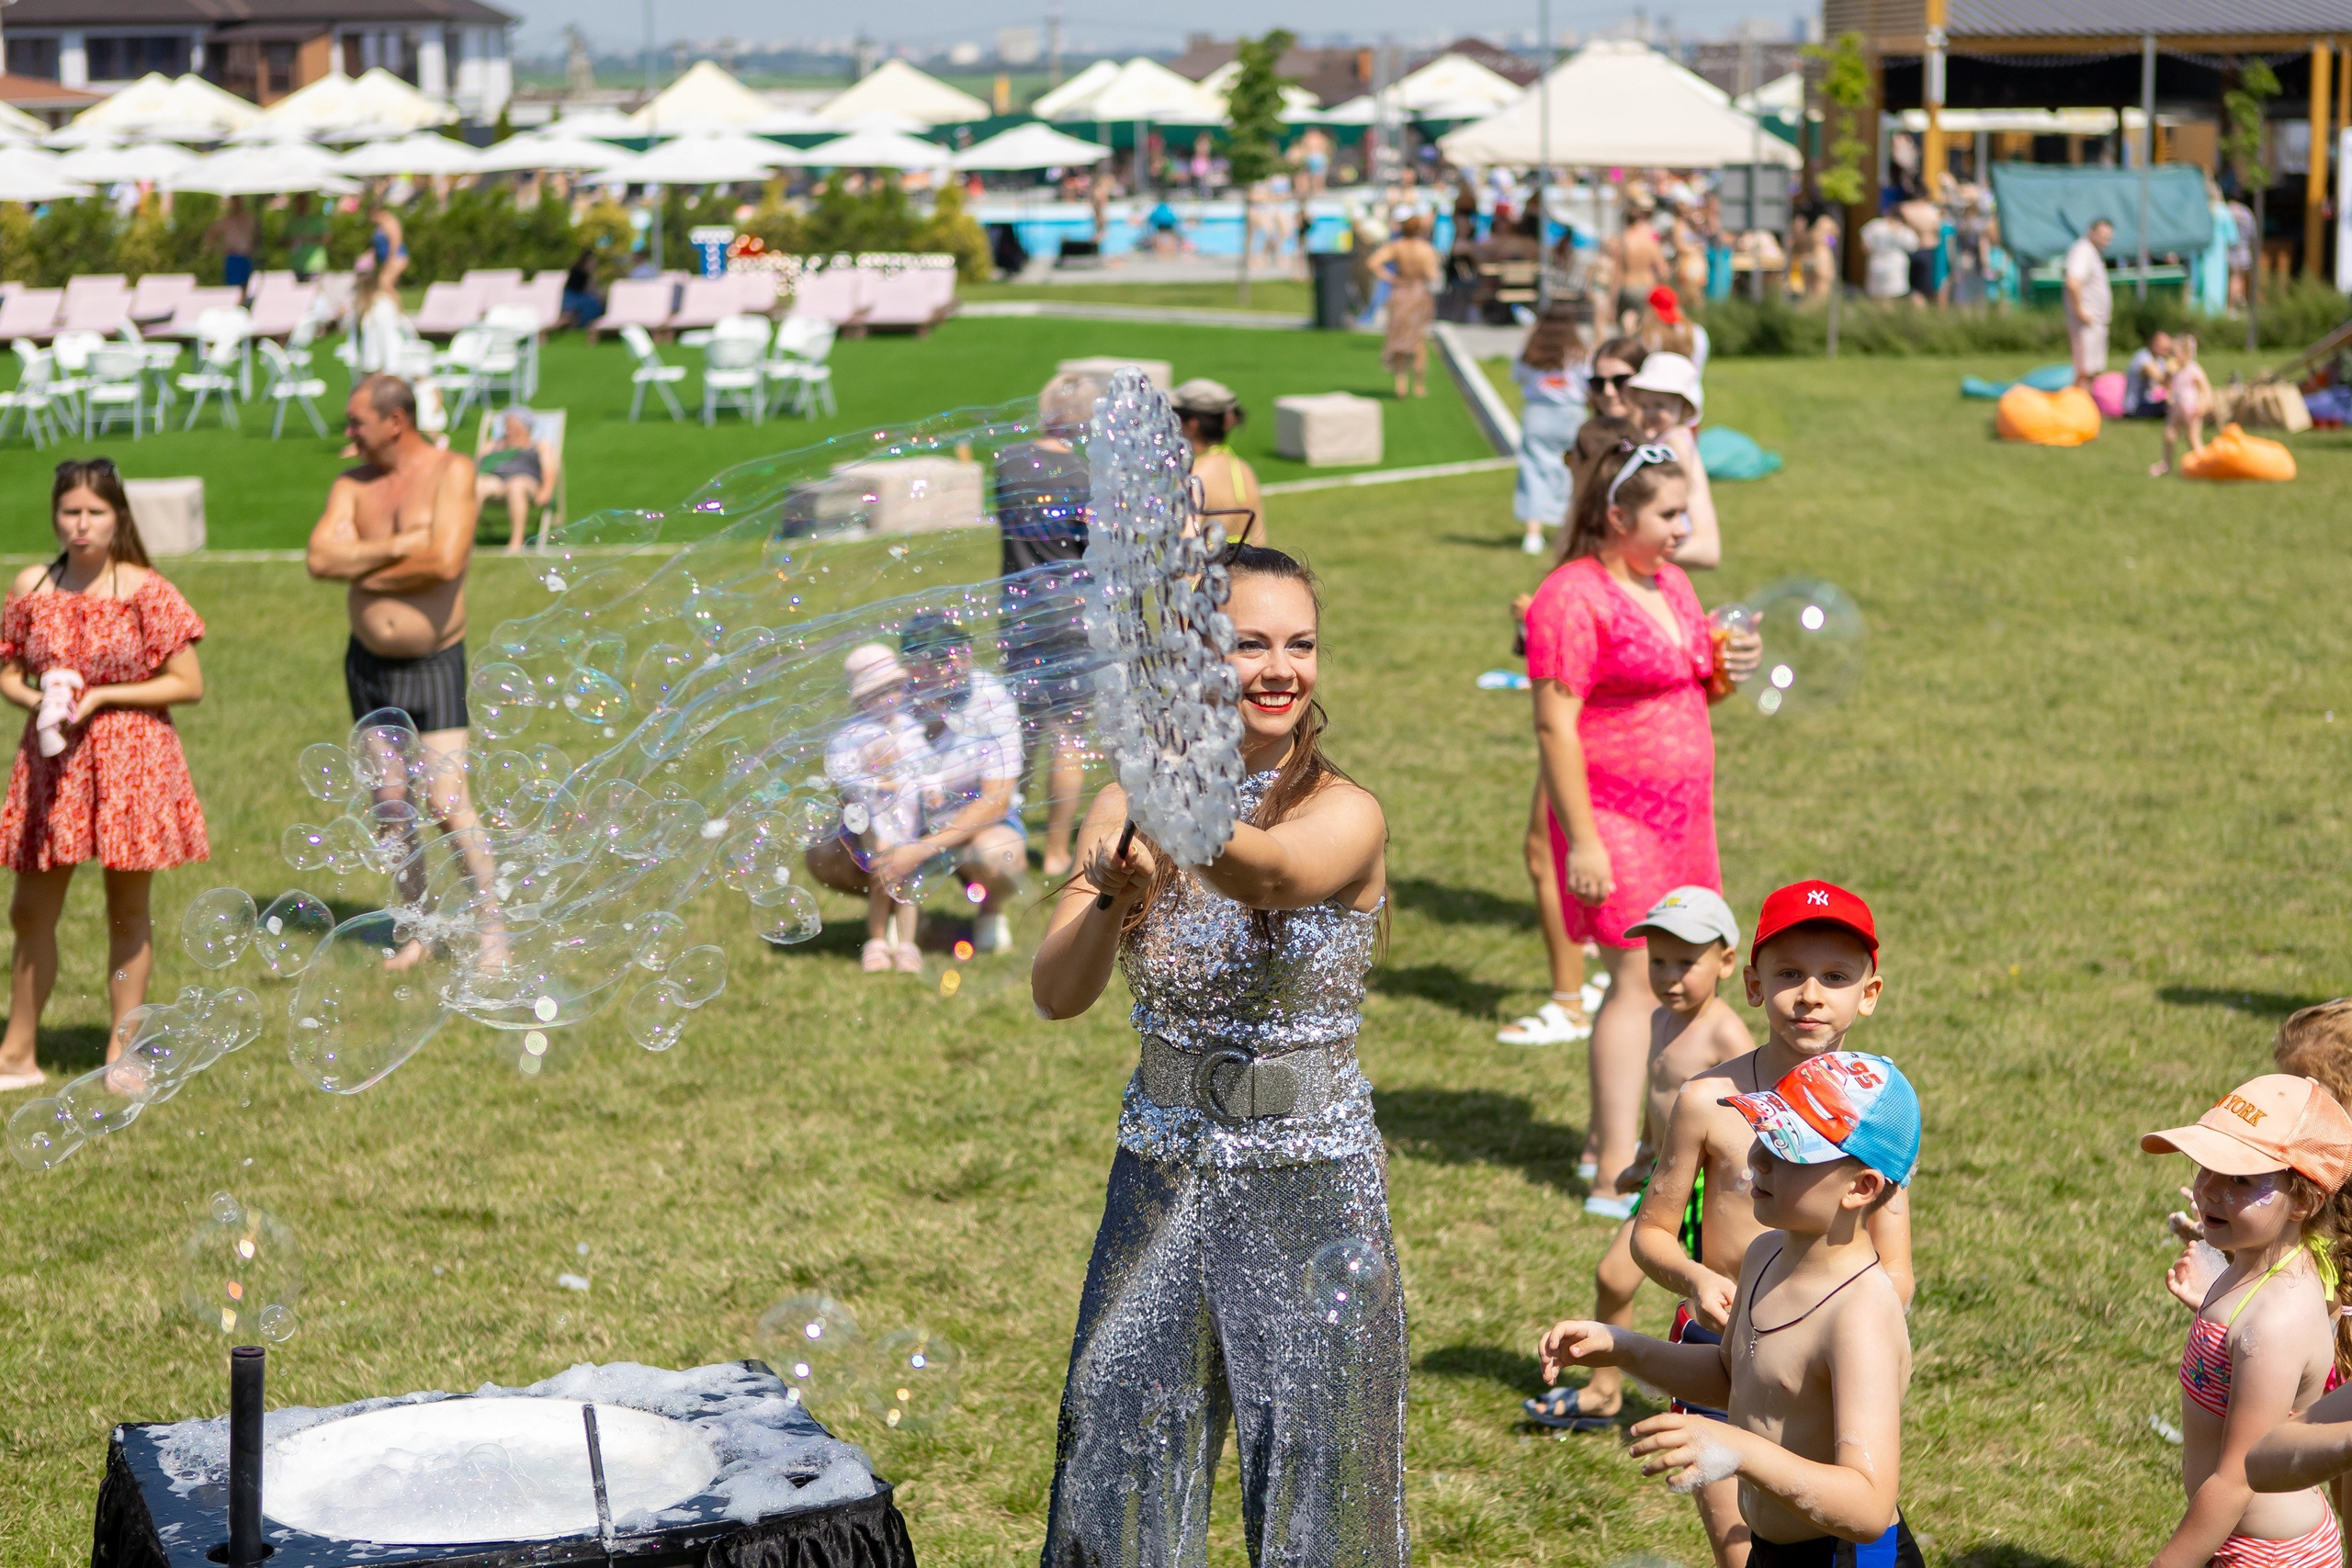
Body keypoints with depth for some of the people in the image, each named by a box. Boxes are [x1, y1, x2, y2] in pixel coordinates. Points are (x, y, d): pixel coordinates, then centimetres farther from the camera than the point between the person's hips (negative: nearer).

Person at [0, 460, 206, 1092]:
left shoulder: (145, 592, -8)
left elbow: (188, 684, -8)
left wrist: (100, 696, -15)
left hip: (131, 759, -3)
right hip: (52, 759, 3)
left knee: (128, 912, 6)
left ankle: (122, 1052, 17)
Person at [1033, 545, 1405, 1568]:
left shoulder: (1343, 814, -11)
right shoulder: (1129, 808, -1)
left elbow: (1273, 873, -34)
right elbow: (1057, 995, -10)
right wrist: (1111, 900, -31)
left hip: (1312, 1187, -3)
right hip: (1163, 1179, 3)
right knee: (1122, 1479, 11)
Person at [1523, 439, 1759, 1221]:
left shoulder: (1670, 583, 12)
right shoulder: (1573, 597, -15)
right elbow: (1555, 726, -18)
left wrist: (1727, 664, 2)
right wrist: (1582, 840, -22)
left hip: (1677, 816, 9)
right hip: (1613, 817, -9)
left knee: (1653, 979, 12)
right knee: (1639, 978, -11)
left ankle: (1611, 1143, 22)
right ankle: (1615, 1180, -9)